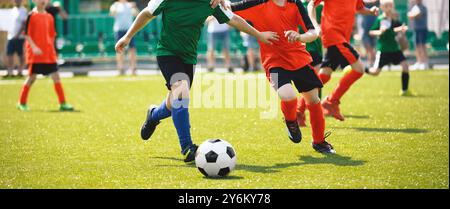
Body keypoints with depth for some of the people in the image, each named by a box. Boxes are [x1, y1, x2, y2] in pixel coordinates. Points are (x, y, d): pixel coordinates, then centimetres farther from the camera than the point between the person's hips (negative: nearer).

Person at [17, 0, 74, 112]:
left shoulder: (49, 17, 10)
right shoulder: (31, 16, -5)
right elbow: (26, 34, -9)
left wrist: (52, 49, 14)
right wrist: (34, 47, -20)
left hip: (49, 53, 5)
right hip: (35, 53, -5)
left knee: (56, 76, -1)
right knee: (32, 77, 0)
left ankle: (63, 103, 1)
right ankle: (22, 103, 14)